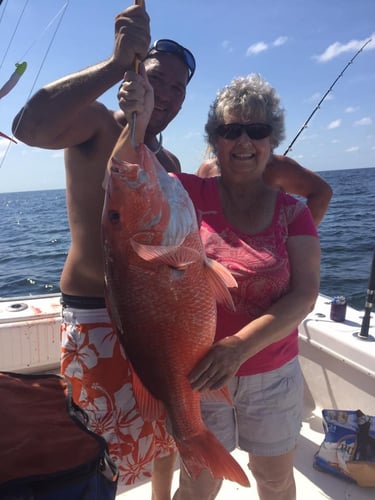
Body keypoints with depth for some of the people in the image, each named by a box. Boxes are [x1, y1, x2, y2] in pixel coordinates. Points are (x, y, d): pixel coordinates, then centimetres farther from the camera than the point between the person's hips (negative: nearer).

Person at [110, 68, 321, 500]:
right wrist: (137, 121, -34)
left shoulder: (293, 212, -6)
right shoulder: (190, 195, -8)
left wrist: (239, 346, -26)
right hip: (197, 373, -1)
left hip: (274, 375, 2)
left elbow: (304, 295, -14)